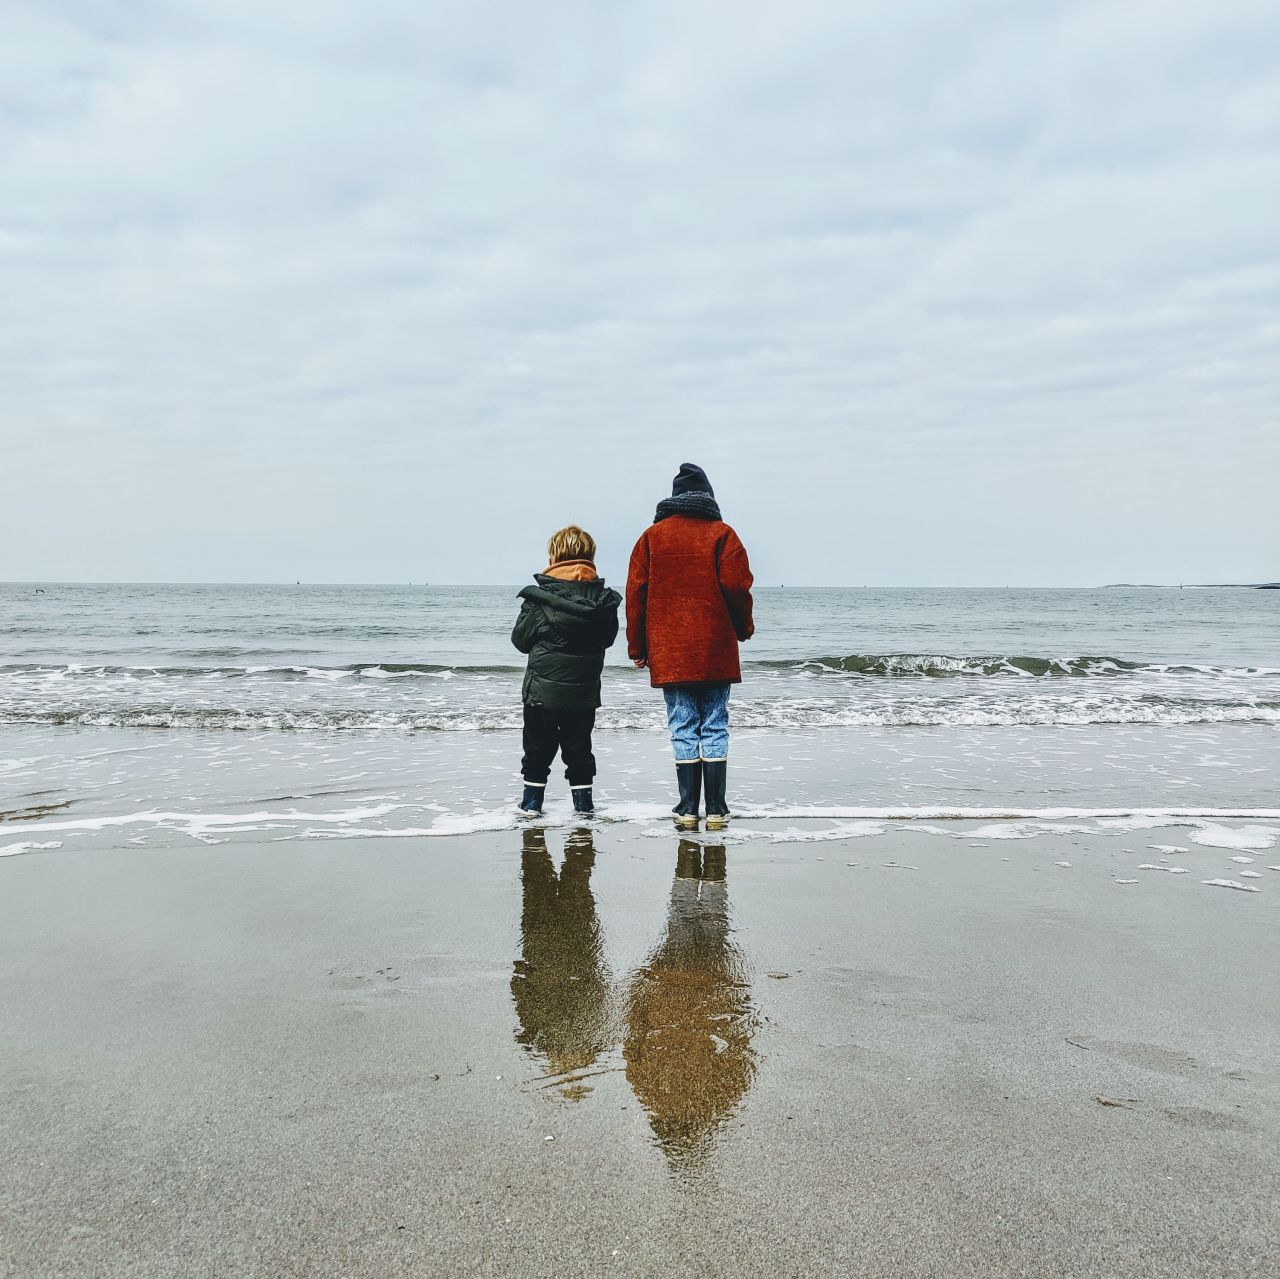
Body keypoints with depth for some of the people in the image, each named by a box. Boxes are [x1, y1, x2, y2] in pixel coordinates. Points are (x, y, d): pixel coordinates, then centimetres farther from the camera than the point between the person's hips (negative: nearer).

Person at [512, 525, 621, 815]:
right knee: (579, 750, 13)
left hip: (542, 691, -2)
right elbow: (608, 637, 10)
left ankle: (532, 802, 16)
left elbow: (520, 639, -3)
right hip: (584, 693, 3)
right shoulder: (603, 600, -3)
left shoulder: (539, 598, -12)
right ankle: (583, 803, 17)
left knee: (538, 749, 11)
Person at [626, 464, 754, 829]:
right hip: (716, 652, -1)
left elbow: (636, 592, 4)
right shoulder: (722, 534, 1)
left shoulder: (652, 536, 6)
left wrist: (637, 648, 10)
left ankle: (688, 810, 6)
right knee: (715, 727, 5)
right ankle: (716, 809, 5)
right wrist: (744, 628, 13)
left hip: (669, 653, 1)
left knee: (683, 729, 6)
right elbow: (736, 586, -5)